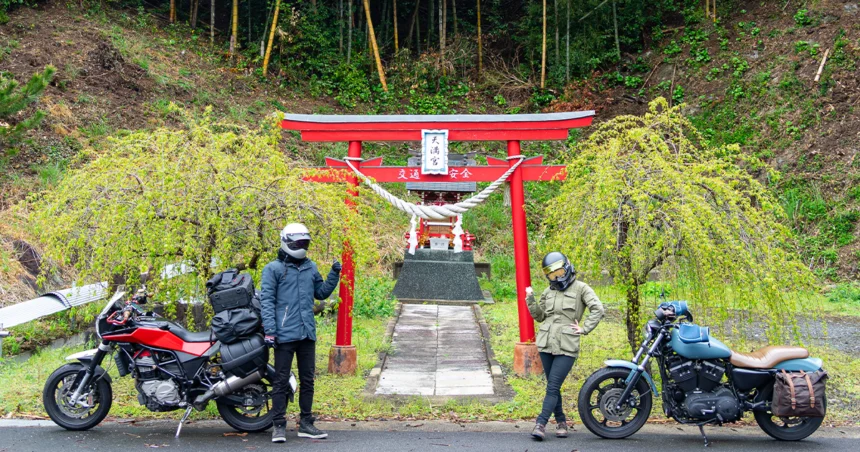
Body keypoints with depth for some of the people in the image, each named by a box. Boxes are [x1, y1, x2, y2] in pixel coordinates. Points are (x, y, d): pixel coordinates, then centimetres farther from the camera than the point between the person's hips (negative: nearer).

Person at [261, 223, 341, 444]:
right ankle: (279, 426, 8)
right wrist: (269, 330, -15)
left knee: (307, 380, 11)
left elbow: (321, 293, 19)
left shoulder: (311, 267, 13)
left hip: (308, 334, 6)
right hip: (285, 334, -6)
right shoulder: (273, 268, -3)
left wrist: (334, 275, 6)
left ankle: (306, 424, 20)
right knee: (281, 380, 0)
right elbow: (267, 301, -8)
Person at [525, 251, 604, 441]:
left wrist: (584, 329, -10)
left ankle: (541, 424, -13)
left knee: (553, 387, -10)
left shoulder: (580, 288, -1)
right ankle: (561, 422, 22)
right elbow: (540, 316, 17)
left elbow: (598, 309, -7)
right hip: (546, 345, 5)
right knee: (553, 387, 10)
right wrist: (530, 300, 4)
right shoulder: (548, 292, 15)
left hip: (566, 347, -5)